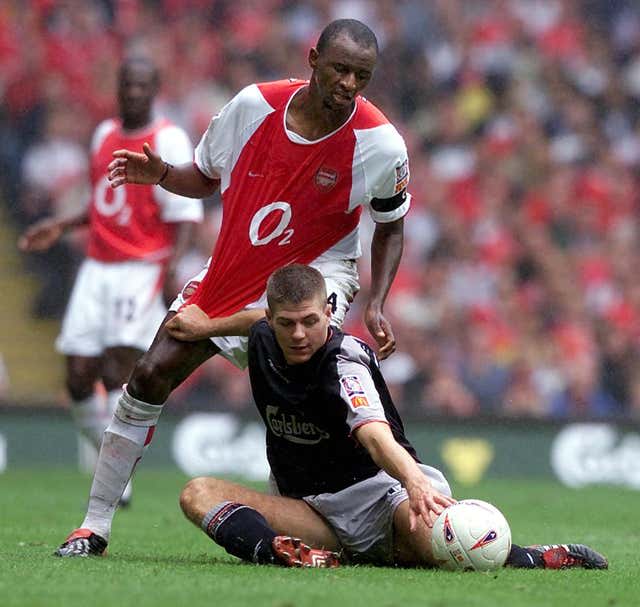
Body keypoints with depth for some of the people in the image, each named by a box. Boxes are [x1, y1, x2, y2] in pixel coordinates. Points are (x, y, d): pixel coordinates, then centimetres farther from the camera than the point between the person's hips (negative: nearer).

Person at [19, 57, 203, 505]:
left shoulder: (169, 141, -6)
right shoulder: (105, 134, 16)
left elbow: (185, 213, -12)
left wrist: (172, 265, -26)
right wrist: (63, 226, 20)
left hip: (143, 271, -6)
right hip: (98, 267, 6)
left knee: (119, 369, -18)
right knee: (79, 377, -2)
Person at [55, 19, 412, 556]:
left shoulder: (381, 144, -14)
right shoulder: (255, 105, -9)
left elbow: (391, 228, 3)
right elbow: (207, 179, 8)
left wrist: (376, 306, -10)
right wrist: (160, 174, -13)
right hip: (231, 269, 3)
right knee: (151, 376, -3)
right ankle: (95, 526, 7)